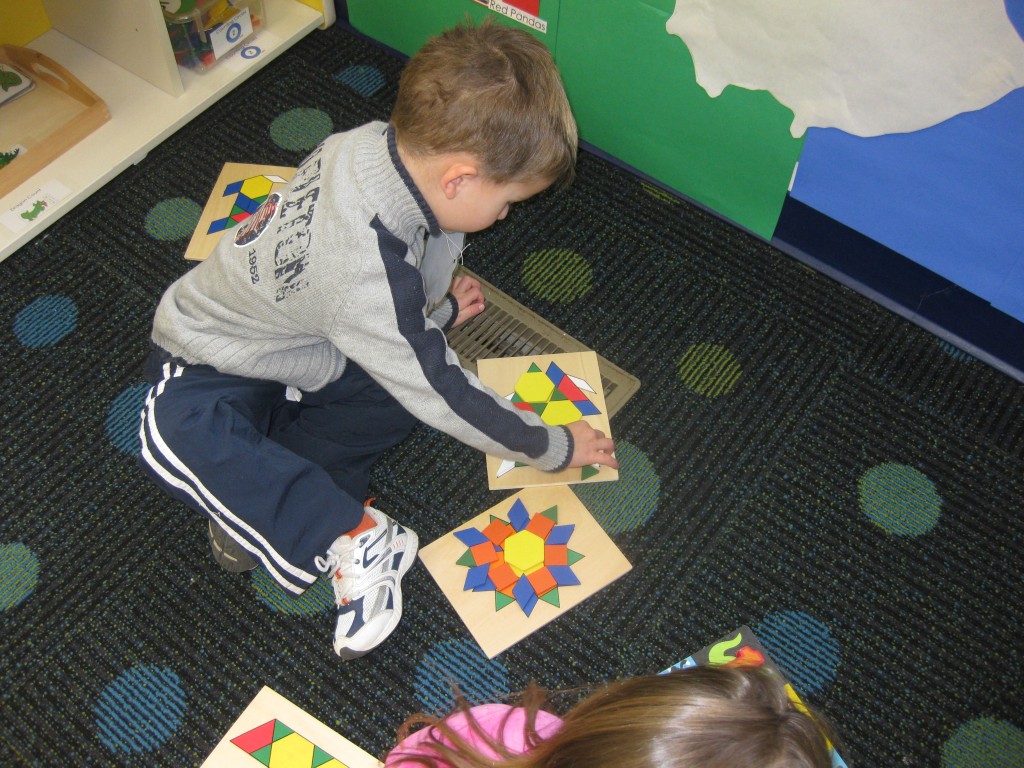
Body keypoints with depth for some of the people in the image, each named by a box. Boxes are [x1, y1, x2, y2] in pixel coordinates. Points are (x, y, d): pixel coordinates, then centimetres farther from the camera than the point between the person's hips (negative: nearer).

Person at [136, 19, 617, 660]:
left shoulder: (382, 144, -18)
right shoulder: (365, 272, -41)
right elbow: (445, 401, -28)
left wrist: (436, 310, 15)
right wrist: (555, 448, -15)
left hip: (301, 339, 8)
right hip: (210, 366, -8)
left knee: (415, 371, -17)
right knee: (178, 437, -39)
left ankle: (260, 500, -10)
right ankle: (349, 536, -22)